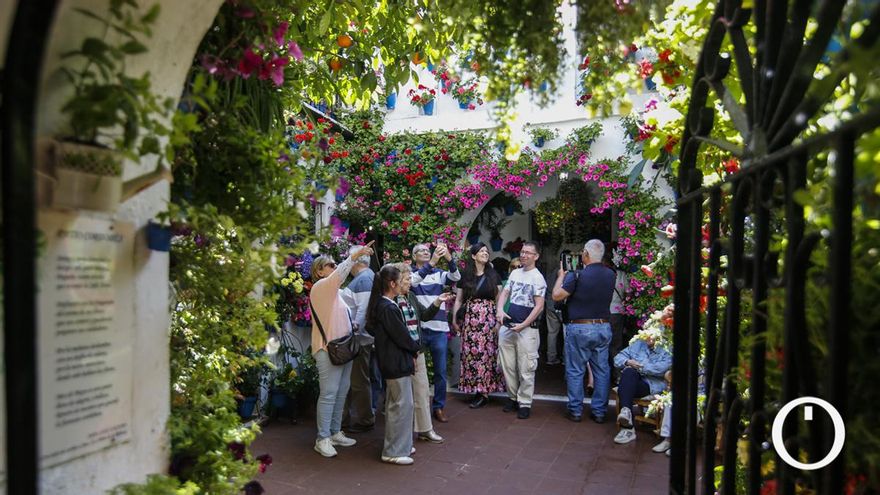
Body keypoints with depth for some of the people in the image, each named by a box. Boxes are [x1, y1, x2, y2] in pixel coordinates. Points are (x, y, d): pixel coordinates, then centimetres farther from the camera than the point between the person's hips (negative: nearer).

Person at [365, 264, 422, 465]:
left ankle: (399, 446, 29)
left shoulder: (380, 304, 8)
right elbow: (400, 335, -20)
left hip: (391, 362, 10)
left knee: (394, 404, 17)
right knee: (402, 405, -2)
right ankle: (393, 452, 6)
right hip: (397, 363, -10)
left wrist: (410, 351, 9)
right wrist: (415, 348, 0)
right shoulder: (388, 308, -22)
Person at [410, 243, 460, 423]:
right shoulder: (410, 273, 2)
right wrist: (432, 263, -33)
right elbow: (412, 281, -22)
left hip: (439, 329, 2)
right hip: (417, 329, -2)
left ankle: (438, 407, 20)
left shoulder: (439, 273, 9)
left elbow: (456, 277, -10)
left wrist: (448, 258, -28)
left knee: (441, 371, 7)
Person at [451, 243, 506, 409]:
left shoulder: (493, 275, 8)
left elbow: (499, 298, 4)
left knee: (486, 352, -5)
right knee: (470, 352, -2)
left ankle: (483, 391, 2)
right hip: (470, 318, 1)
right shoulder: (465, 275, 8)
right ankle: (478, 390, 8)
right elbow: (458, 299, 9)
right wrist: (454, 320, 4)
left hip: (488, 318, -1)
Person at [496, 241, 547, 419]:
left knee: (525, 369, -2)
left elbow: (539, 306, -12)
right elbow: (505, 293, 15)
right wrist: (500, 310, -5)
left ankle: (524, 403, 8)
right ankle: (513, 397, 26)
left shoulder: (537, 277, -8)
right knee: (507, 366, 12)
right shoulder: (515, 273, 13)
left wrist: (522, 325, -17)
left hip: (526, 329, -6)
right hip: (508, 326, 7)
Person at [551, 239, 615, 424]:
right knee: (602, 371, 12)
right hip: (604, 327, 5)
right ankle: (599, 412, 18)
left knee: (575, 371, 7)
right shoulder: (610, 275, 1)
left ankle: (575, 410, 13)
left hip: (580, 329, -5)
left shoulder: (577, 275, -15)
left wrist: (561, 275, 2)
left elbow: (556, 295, -11)